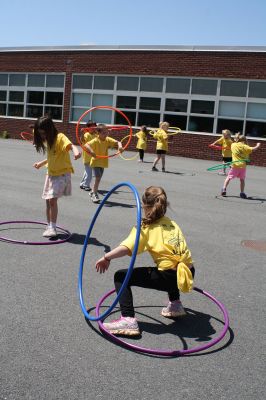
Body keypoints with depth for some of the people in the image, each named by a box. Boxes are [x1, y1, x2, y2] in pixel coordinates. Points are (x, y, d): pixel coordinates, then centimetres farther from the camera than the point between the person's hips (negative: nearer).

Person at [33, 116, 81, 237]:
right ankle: (49, 227, 22)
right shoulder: (47, 141, 10)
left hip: (62, 173, -8)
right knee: (48, 200, 10)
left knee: (52, 199, -17)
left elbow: (70, 145, -38)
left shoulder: (60, 137, -16)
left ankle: (52, 228, -8)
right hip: (51, 173, 8)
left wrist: (76, 150, -59)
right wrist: (41, 163, 27)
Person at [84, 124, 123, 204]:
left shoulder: (108, 140, -1)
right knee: (98, 177, -17)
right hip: (96, 162, -6)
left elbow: (117, 142, -4)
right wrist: (91, 151, -48)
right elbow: (86, 145, -31)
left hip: (103, 163, 6)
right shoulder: (95, 141, -18)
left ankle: (93, 192, 34)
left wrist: (120, 146, -27)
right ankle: (95, 194, -6)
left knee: (98, 178, 16)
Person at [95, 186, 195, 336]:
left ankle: (128, 319, -10)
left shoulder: (146, 227, -1)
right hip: (188, 274, 7)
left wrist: (107, 258, -5)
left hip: (169, 277, -7)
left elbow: (127, 248, -15)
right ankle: (175, 305, 48)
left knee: (121, 276, 2)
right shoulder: (172, 224, 17)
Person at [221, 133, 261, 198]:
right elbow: (253, 149, -8)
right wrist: (257, 146, 8)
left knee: (229, 177, 9)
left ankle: (224, 189, 1)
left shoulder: (233, 145, 5)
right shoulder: (244, 146, -2)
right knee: (242, 179, 9)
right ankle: (242, 193, 7)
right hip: (243, 166, -1)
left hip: (235, 165, 1)